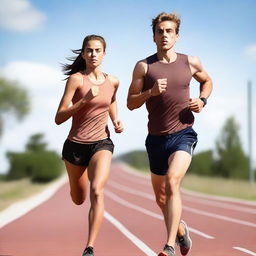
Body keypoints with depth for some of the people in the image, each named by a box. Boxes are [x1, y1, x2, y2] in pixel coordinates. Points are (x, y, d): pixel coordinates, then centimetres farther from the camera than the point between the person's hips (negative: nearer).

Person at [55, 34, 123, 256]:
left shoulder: (112, 81, 2)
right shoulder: (76, 79, -11)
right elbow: (59, 118, -16)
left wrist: (116, 121, 9)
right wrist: (85, 99, -27)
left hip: (101, 144, 1)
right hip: (75, 144, -1)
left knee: (97, 191, -26)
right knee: (78, 200, 18)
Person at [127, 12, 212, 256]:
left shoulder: (190, 62, 4)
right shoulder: (144, 66, -1)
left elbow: (207, 81, 24)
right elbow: (131, 103, 0)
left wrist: (202, 100, 4)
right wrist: (150, 92, -18)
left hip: (183, 134, -2)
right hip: (156, 138, 2)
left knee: (172, 181, -26)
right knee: (161, 197, 13)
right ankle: (180, 228, 43)